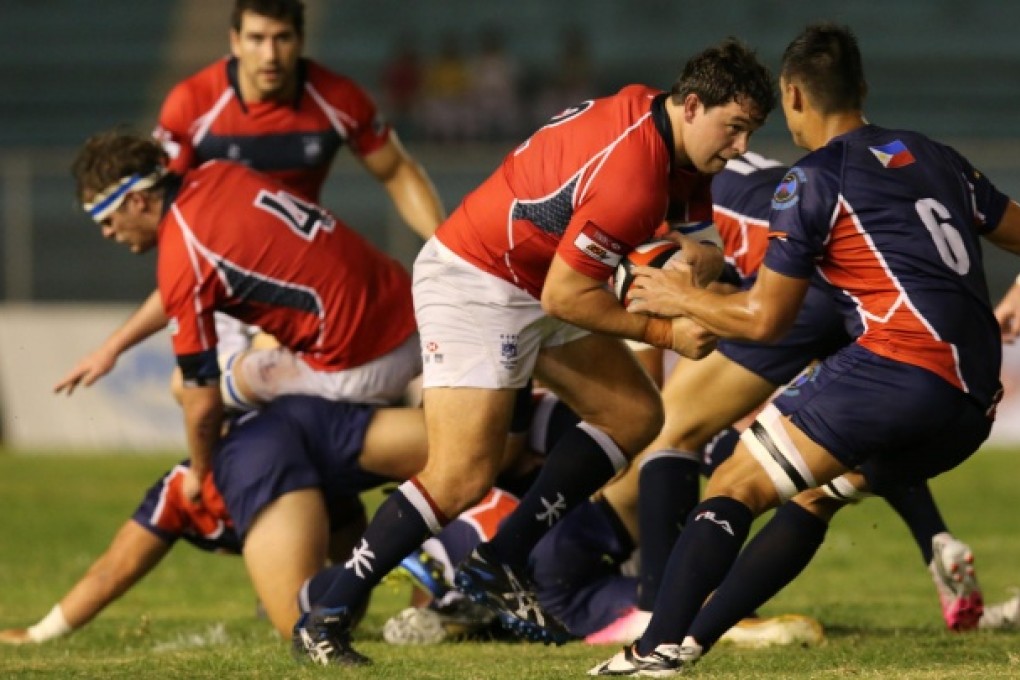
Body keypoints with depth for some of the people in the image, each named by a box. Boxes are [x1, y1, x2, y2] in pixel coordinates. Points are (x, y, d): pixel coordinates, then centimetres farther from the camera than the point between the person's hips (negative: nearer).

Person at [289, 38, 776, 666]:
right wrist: (665, 333, -16)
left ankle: (500, 566, 11)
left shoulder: (654, 115, 0)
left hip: (533, 284, 10)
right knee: (463, 479, -16)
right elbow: (565, 295, -24)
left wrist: (695, 261, -17)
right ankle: (327, 614, -5)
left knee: (635, 415, 8)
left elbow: (700, 250, 7)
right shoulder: (630, 177, -30)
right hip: (473, 284, -10)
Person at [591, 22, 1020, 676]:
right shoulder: (938, 159, 20)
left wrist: (683, 299, 21)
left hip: (901, 367, -7)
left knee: (735, 487, -4)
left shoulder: (812, 182, 2)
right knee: (810, 493, 23)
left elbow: (765, 319, 5)